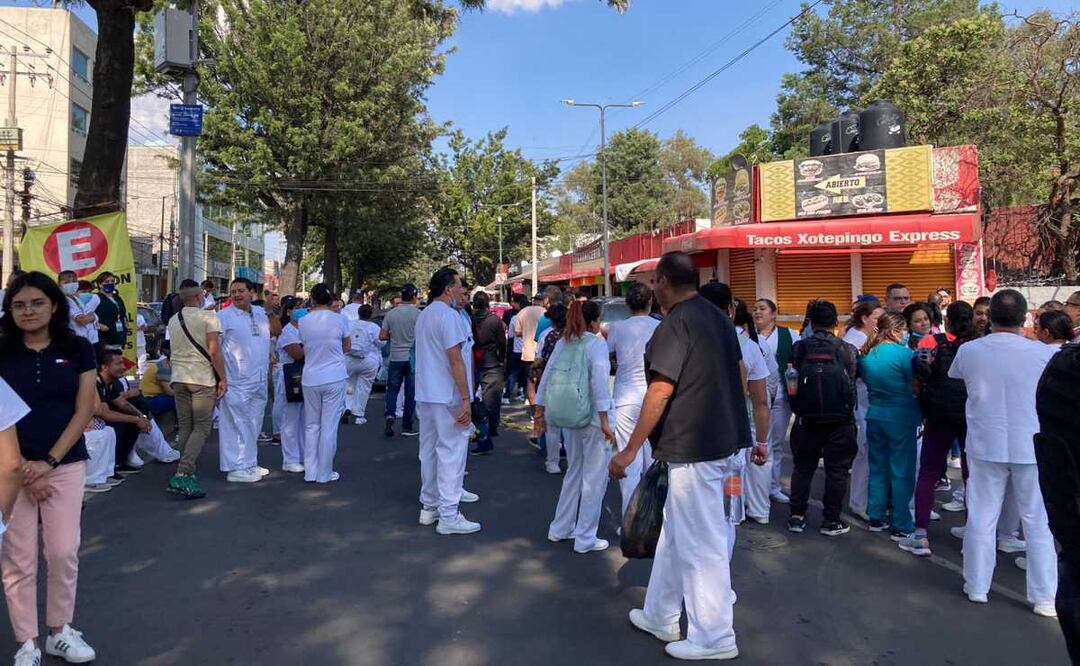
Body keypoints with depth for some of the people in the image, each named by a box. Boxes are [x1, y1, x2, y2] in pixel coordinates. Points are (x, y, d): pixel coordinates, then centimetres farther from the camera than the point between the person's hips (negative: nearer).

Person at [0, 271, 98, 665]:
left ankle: (60, 632, 21)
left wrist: (48, 461, -9)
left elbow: (84, 410, -2)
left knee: (63, 552, 3)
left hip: (66, 465, 0)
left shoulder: (78, 350, 1)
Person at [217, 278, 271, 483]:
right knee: (236, 424, -3)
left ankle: (249, 463, 27)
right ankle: (235, 468, 6)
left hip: (260, 380, 7)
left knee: (254, 424, 15)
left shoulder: (260, 313, 12)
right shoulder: (224, 316, -8)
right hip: (237, 382, -7)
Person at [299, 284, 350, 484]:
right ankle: (324, 473, 12)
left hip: (310, 380, 3)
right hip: (334, 379, -3)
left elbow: (305, 349, 8)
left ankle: (310, 472, 19)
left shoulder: (303, 321, -1)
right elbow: (347, 347, 4)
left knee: (311, 426, 15)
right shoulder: (339, 319, -7)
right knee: (329, 427, 5)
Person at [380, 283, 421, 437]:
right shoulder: (418, 314, -9)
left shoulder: (391, 314, -1)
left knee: (392, 389, 14)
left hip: (395, 357, 2)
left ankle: (390, 415, -7)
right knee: (410, 392, 7)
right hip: (413, 358, -2)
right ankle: (407, 426, 12)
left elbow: (382, 336, 0)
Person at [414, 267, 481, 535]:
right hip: (447, 397, -9)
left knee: (429, 450, 14)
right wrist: (466, 399, -18)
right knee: (451, 453, -3)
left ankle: (429, 507, 24)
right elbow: (455, 359, -20)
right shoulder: (449, 315, -15)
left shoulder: (423, 315, 14)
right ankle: (448, 516, 1)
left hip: (425, 394, 9)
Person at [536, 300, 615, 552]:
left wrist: (540, 413, 17)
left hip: (567, 417, 7)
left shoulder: (562, 343, 9)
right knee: (595, 477, 4)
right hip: (590, 417, -7)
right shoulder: (595, 344, -9)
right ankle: (585, 538, 10)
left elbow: (546, 378, 10)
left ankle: (560, 529, 29)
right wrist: (605, 422, -17)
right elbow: (599, 382, -18)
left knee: (574, 472, 21)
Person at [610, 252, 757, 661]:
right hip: (726, 440, 10)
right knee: (675, 533, 19)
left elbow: (660, 392, -20)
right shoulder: (719, 317, 12)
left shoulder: (676, 324, -16)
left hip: (695, 448, -10)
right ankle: (660, 616, 33)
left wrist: (630, 451, -14)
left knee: (701, 543, 3)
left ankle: (714, 638, 17)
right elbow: (736, 379, 17)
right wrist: (749, 435, 25)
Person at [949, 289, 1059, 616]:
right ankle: (1045, 597, 18)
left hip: (986, 447, 1)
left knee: (981, 518, 12)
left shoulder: (968, 351, -7)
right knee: (1039, 523, 11)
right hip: (1032, 448, -1)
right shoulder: (1046, 353, -13)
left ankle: (977, 586, 22)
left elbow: (954, 376, 14)